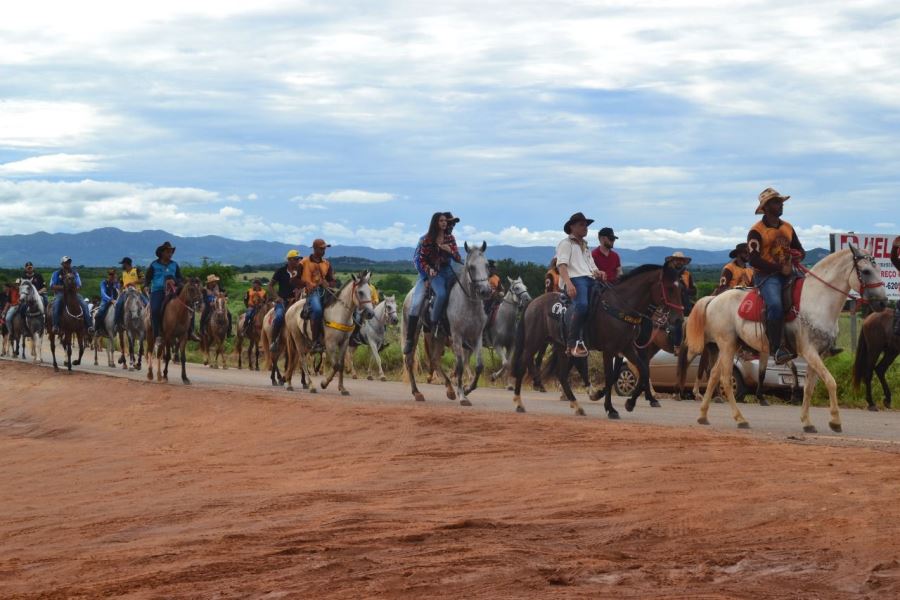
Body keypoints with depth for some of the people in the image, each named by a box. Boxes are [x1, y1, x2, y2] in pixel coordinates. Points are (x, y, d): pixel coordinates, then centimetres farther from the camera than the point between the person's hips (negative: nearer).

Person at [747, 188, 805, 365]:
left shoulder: (788, 228, 15)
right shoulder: (757, 231, -5)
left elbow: (800, 250, 23)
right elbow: (754, 260, -14)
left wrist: (799, 255, -3)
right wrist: (779, 268, -18)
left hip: (787, 274, 7)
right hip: (766, 275, -7)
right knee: (775, 305, -32)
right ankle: (777, 348, -30)